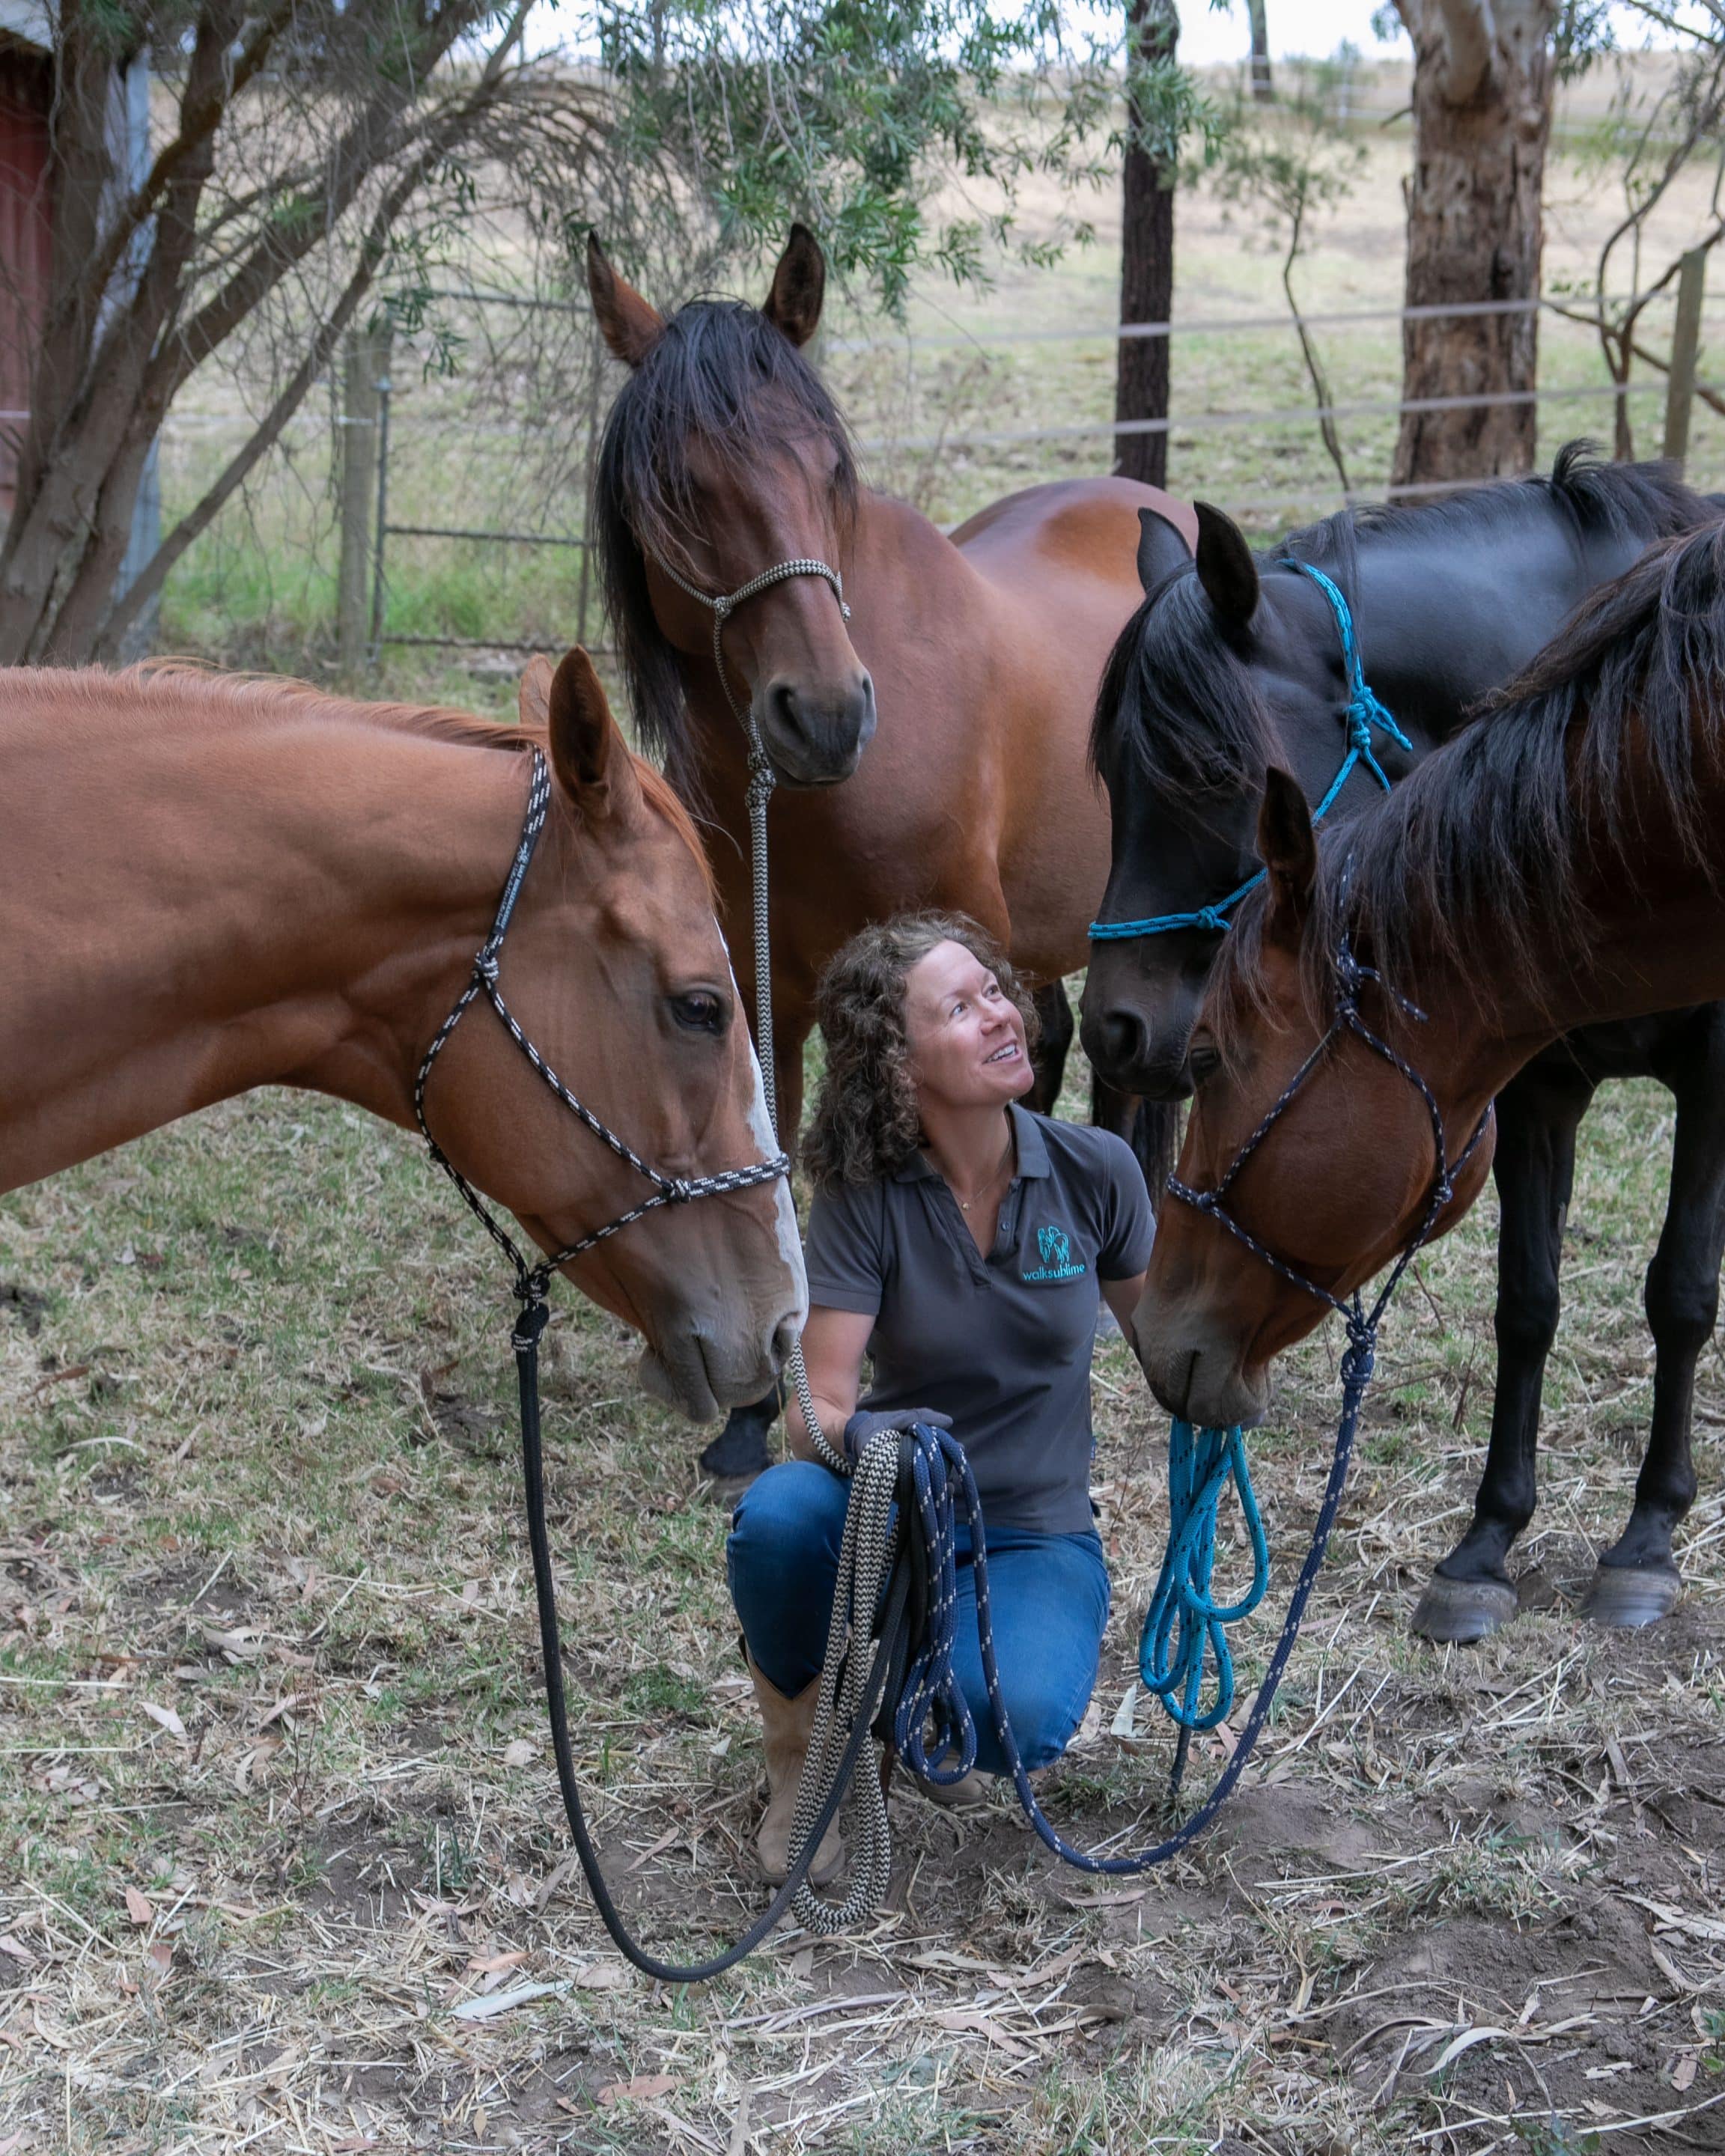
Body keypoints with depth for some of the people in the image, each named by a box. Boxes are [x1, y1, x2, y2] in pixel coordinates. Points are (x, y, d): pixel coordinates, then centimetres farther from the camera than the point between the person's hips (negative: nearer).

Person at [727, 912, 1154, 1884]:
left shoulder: (1094, 1171, -8)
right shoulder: (864, 1198, -13)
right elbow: (817, 1410, -18)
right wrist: (860, 1432, -40)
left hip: (1037, 1534, 0)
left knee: (1019, 1721, -32)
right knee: (779, 1510, -36)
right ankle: (800, 1749, -5)